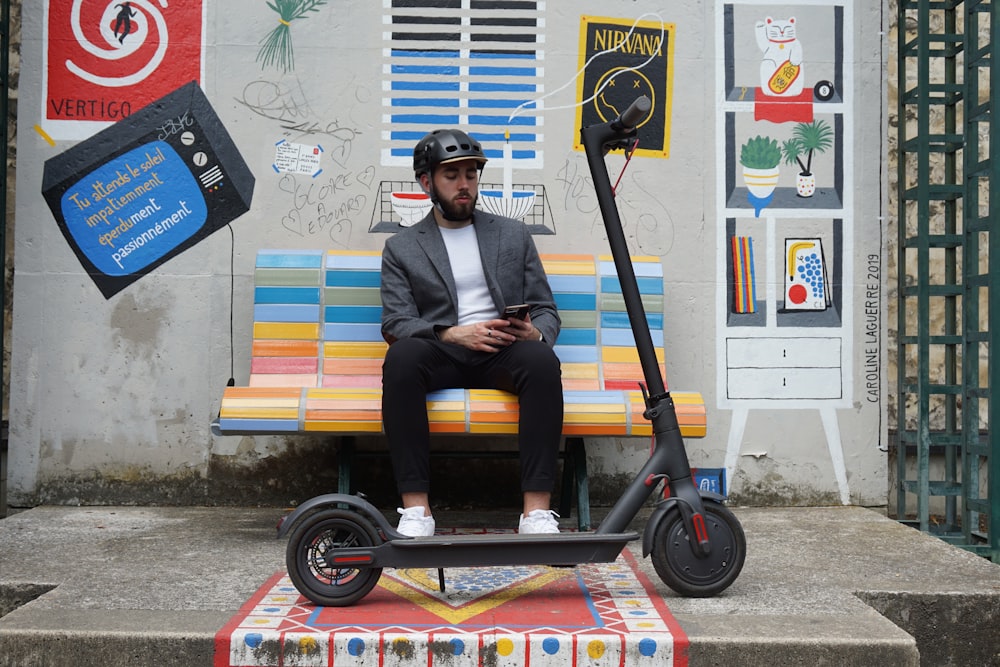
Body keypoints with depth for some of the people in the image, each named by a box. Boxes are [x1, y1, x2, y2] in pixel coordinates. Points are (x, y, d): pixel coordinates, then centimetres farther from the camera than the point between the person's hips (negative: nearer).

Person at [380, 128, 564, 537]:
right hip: (441, 355, -1)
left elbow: (546, 309, 15)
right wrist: (454, 335, -18)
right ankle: (416, 509, -32)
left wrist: (536, 333, -11)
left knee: (542, 359, -34)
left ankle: (536, 512, -35)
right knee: (401, 356, -35)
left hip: (503, 353, 1)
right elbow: (395, 323, 1)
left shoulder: (513, 234, 19)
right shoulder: (401, 248, 13)